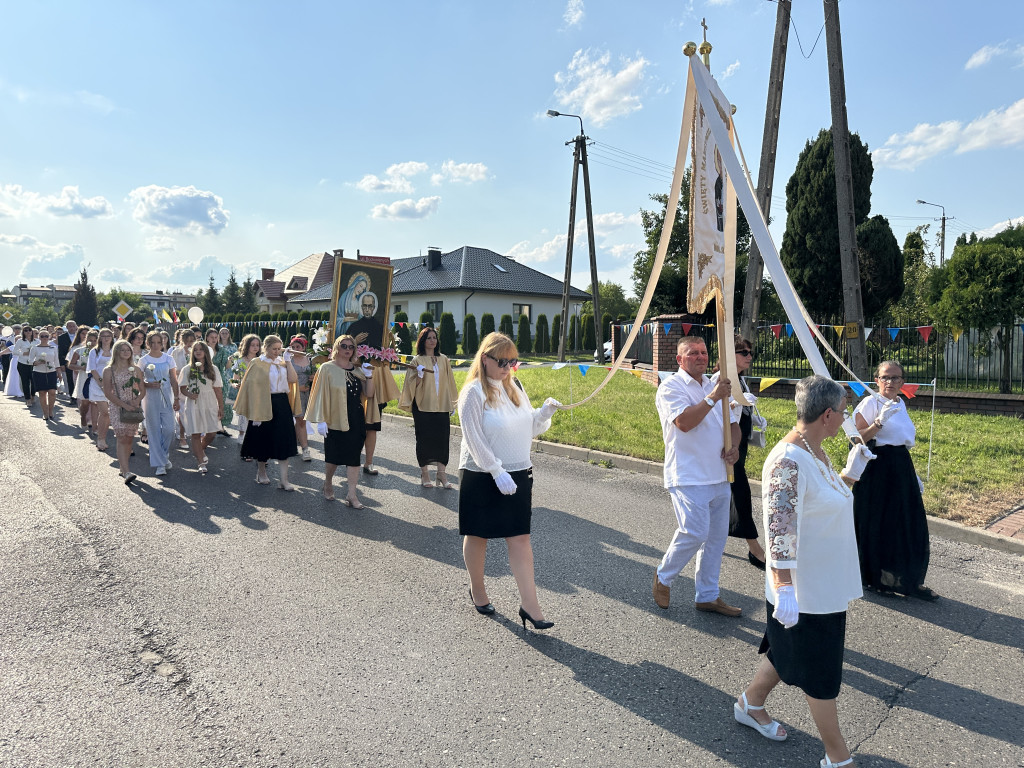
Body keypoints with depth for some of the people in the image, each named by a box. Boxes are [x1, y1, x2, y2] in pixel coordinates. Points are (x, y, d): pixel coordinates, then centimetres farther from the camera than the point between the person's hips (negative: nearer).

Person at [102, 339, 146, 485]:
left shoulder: (135, 369, 9)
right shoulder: (109, 371, 0)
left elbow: (142, 390, 9)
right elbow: (108, 392, -6)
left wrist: (137, 400, -12)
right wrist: (124, 405, -15)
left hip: (134, 408, 3)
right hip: (117, 407, -3)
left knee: (129, 439, 6)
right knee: (121, 439, -12)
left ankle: (123, 468, 19)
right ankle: (127, 473, -19)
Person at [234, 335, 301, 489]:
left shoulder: (282, 362, 9)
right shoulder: (257, 363, -4)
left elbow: (293, 379, -3)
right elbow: (253, 387, -8)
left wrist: (287, 361, -5)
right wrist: (255, 412, -12)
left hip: (282, 404, 3)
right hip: (265, 404, -3)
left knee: (283, 441, -2)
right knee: (264, 440, 10)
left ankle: (284, 480, 0)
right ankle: (261, 472, 32)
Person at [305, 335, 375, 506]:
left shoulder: (358, 369, 9)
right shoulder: (327, 368, -3)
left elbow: (369, 394, 5)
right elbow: (322, 394, -6)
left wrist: (369, 376, -10)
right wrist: (321, 420, -11)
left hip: (356, 420, 3)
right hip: (336, 419, -3)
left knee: (354, 456, 0)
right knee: (334, 455, 8)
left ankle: (352, 494, 3)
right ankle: (328, 483, 35)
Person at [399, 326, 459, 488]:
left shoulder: (443, 360, 10)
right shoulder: (417, 360, 0)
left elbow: (449, 382, 14)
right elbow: (412, 385, -2)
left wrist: (452, 403, 13)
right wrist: (420, 374, -21)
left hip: (441, 406, 3)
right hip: (423, 406, -3)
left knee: (442, 439, -1)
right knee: (424, 439, 3)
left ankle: (442, 474, 6)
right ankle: (424, 474, 15)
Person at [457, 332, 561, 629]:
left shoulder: (515, 387, 7)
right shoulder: (474, 392, -13)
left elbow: (529, 428, 12)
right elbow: (474, 440, -16)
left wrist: (544, 412, -7)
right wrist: (497, 472, -21)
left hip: (518, 475, 5)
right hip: (482, 476, -5)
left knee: (520, 538, 4)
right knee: (478, 535, 13)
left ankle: (529, 604, 8)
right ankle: (477, 590, 34)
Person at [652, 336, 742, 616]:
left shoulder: (715, 386, 17)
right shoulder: (671, 387, -6)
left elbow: (733, 423, 20)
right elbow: (684, 422, -20)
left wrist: (734, 445, 0)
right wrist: (713, 398, -17)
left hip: (719, 476, 8)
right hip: (688, 478, -7)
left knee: (716, 536, 11)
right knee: (695, 532, -15)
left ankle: (707, 596, 24)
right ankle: (663, 577, 11)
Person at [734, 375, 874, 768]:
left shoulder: (817, 454, 4)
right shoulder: (788, 462, -27)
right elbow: (779, 530, -27)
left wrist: (850, 474, 9)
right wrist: (784, 588, -27)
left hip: (826, 584, 10)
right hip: (804, 590, -9)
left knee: (788, 653, 24)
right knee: (820, 672, 8)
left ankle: (750, 704, 45)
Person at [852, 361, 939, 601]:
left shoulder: (900, 404, 13)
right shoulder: (870, 403, -9)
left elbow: (904, 443, 20)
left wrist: (913, 475, 20)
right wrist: (880, 421, -27)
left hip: (901, 470, 7)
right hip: (878, 470, -7)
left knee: (909, 525, 7)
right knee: (877, 525, 1)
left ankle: (909, 581, 19)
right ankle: (874, 578, 18)